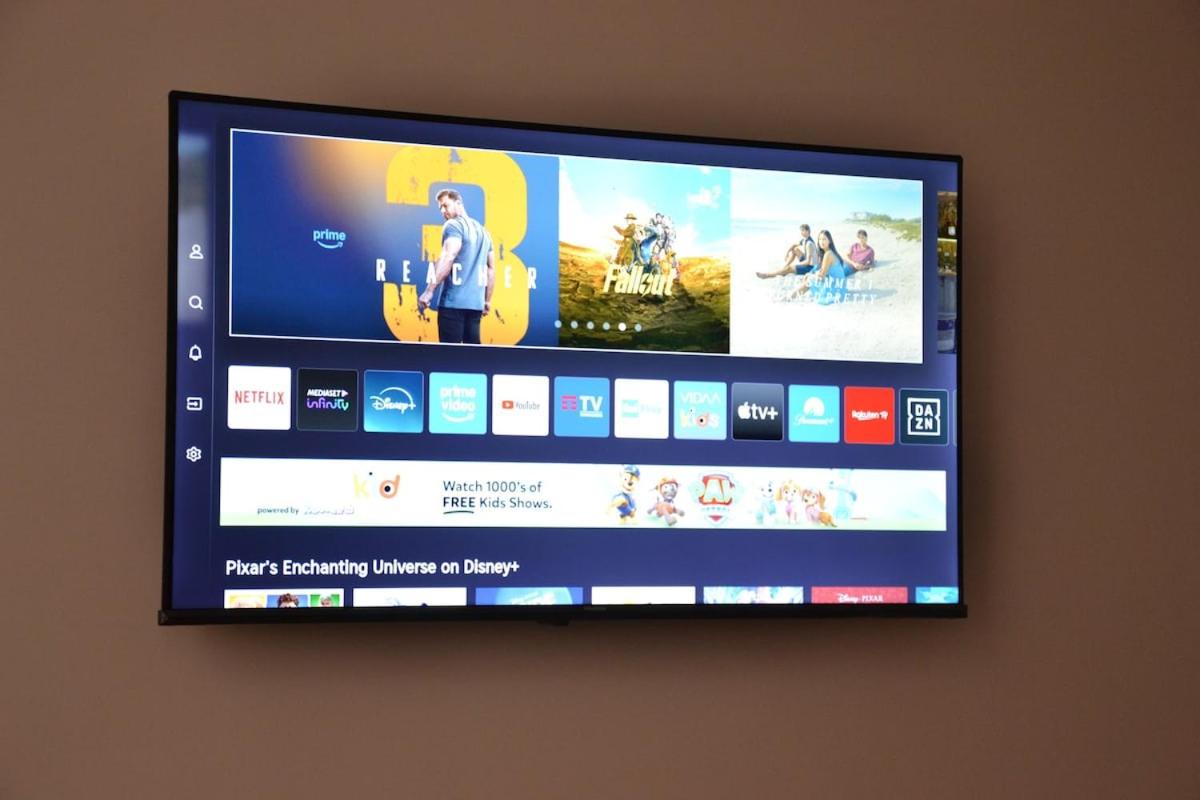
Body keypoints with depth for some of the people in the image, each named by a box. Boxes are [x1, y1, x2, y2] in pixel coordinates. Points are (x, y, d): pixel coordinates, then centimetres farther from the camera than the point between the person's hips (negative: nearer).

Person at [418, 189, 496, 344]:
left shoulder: (454, 226, -4)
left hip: (453, 302, -7)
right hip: (476, 303, 7)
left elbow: (448, 257, -19)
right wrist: (487, 300, 24)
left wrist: (429, 291, -22)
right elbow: (491, 269, 20)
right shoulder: (483, 231, 18)